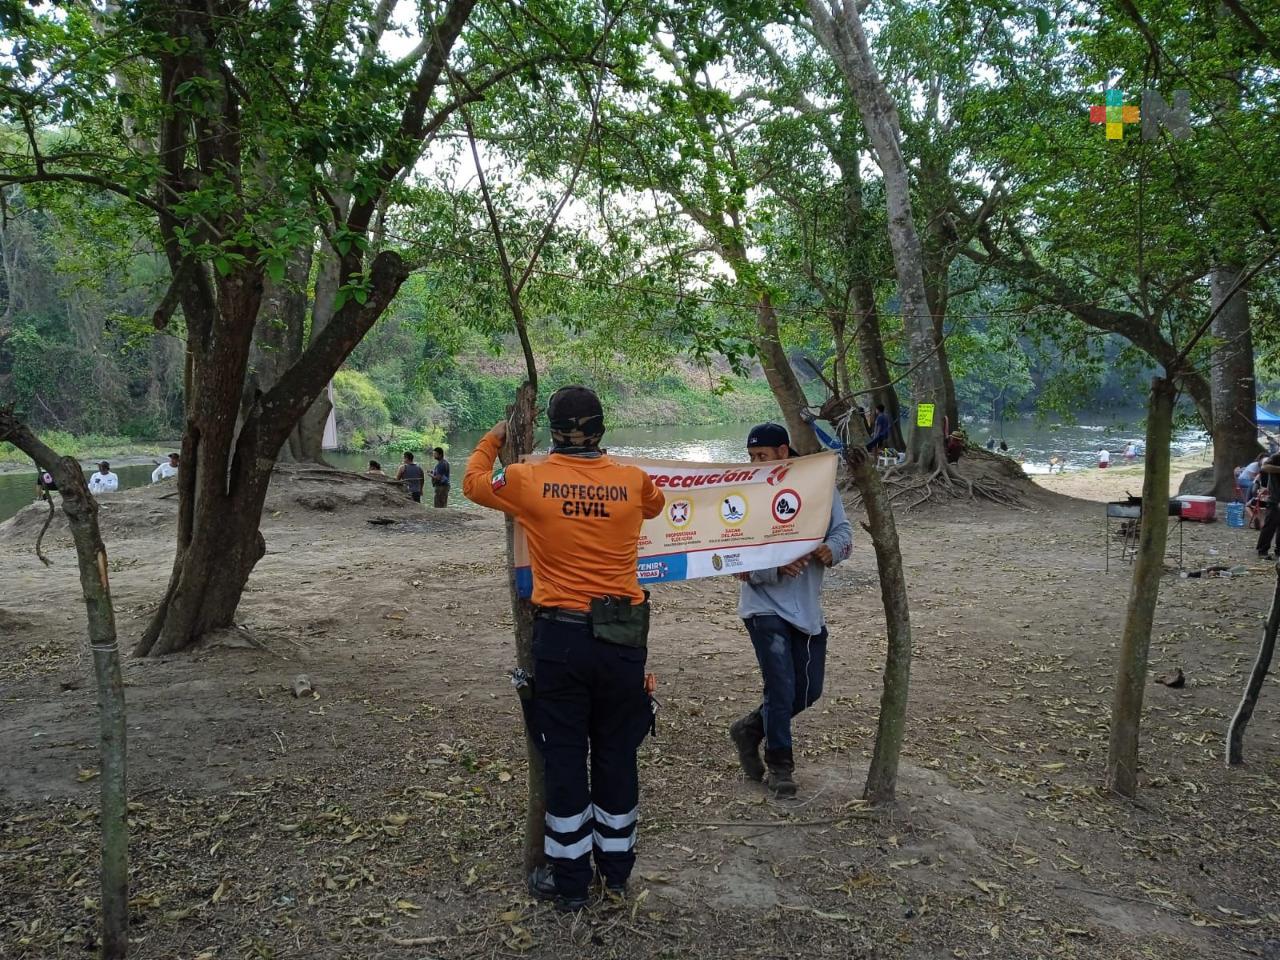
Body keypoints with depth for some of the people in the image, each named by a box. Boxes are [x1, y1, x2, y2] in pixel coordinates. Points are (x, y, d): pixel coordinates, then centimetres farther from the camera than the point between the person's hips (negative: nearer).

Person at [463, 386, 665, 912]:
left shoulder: (528, 480, -7)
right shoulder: (633, 481, -3)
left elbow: (473, 481, 14)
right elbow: (657, 504, 22)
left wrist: (493, 439, 32)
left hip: (560, 637, -1)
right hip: (622, 637, 2)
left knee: (564, 756, 10)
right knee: (616, 753, 15)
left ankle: (569, 880, 22)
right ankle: (616, 869, 30)